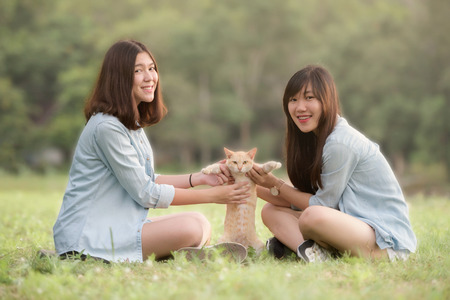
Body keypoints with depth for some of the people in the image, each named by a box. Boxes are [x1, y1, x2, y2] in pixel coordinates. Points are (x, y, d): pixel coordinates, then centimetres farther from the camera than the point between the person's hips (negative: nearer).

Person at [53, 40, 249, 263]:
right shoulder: (108, 127, -17)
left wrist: (200, 178, 4)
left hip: (117, 226, 10)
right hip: (87, 235, -10)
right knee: (188, 229, -23)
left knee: (201, 224, 1)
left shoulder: (132, 123, 15)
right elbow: (144, 193, -16)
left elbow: (147, 180, 16)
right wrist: (212, 196, -11)